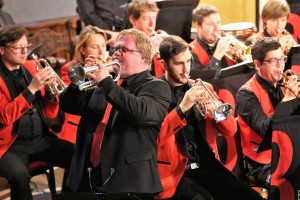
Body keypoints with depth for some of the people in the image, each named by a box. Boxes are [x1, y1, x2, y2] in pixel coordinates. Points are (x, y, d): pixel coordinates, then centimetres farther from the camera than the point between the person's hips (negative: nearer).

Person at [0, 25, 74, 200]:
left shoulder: (32, 69, 10)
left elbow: (51, 114, 12)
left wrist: (50, 90, -7)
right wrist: (32, 88, -22)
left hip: (42, 138, 5)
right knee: (19, 175, -35)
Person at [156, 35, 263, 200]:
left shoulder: (204, 88, 12)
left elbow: (231, 130, 10)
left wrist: (215, 109, -10)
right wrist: (182, 108, -22)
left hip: (208, 165, 5)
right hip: (175, 171, -5)